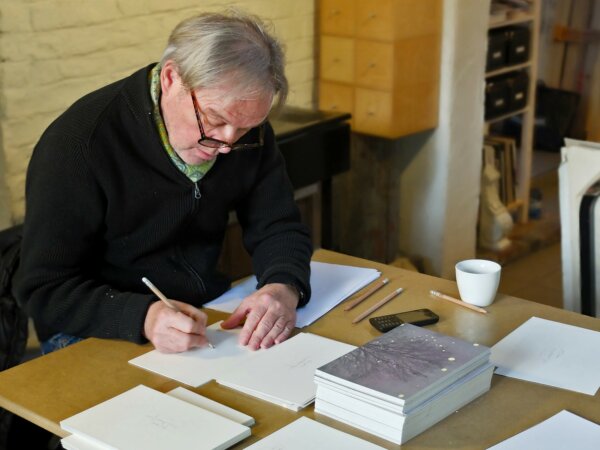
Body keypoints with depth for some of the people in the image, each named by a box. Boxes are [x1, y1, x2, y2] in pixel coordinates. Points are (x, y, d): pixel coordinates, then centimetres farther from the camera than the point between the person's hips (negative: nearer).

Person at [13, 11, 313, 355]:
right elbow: (44, 289, -17)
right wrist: (142, 317, -34)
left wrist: (284, 287, -22)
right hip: (103, 336, -3)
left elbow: (278, 227, 1)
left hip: (210, 320, 4)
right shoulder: (78, 142, -19)